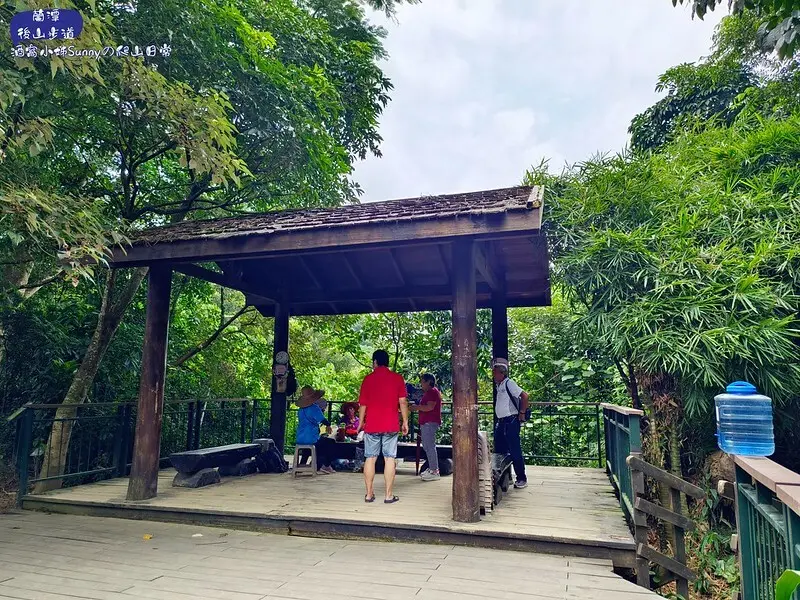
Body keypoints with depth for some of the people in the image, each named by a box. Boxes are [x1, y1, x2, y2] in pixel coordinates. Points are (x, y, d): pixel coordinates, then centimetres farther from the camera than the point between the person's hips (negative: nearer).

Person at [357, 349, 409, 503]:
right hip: (391, 425, 0)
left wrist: (360, 422, 11)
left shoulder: (368, 379, 0)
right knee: (389, 458, 3)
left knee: (370, 458, 8)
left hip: (371, 425, 1)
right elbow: (403, 402, -2)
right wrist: (405, 422, 6)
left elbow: (363, 404, 0)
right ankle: (389, 495, 4)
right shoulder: (397, 378, 0)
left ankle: (369, 494, 12)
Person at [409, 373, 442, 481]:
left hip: (430, 423, -11)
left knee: (430, 446, -9)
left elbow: (430, 407, -22)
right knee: (426, 446, 13)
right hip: (425, 423, 11)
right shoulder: (427, 392, 21)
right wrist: (417, 407, 18)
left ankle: (434, 471, -6)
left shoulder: (433, 391, -11)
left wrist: (417, 407, -14)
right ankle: (432, 468, 19)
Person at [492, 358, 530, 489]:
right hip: (501, 422, 9)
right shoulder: (498, 385, 13)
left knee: (515, 451, -4)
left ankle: (522, 479, 7)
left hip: (511, 422, -9)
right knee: (499, 451, 12)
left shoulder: (509, 383, -12)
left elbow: (524, 396, -19)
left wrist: (522, 413, -14)